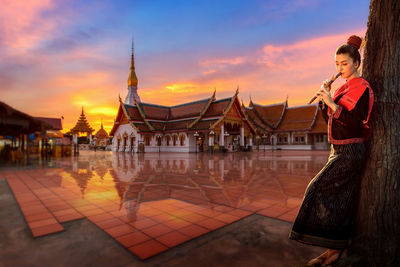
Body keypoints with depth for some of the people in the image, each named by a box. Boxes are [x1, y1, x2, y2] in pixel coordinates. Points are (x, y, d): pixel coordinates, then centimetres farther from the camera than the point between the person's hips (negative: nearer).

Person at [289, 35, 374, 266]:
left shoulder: (362, 88, -9)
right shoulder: (343, 88, 15)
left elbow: (357, 122, -21)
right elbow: (329, 119, 12)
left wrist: (331, 103, -25)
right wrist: (324, 97, 1)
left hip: (350, 152, -8)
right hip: (338, 150, 8)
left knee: (320, 189, -11)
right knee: (340, 198, 11)